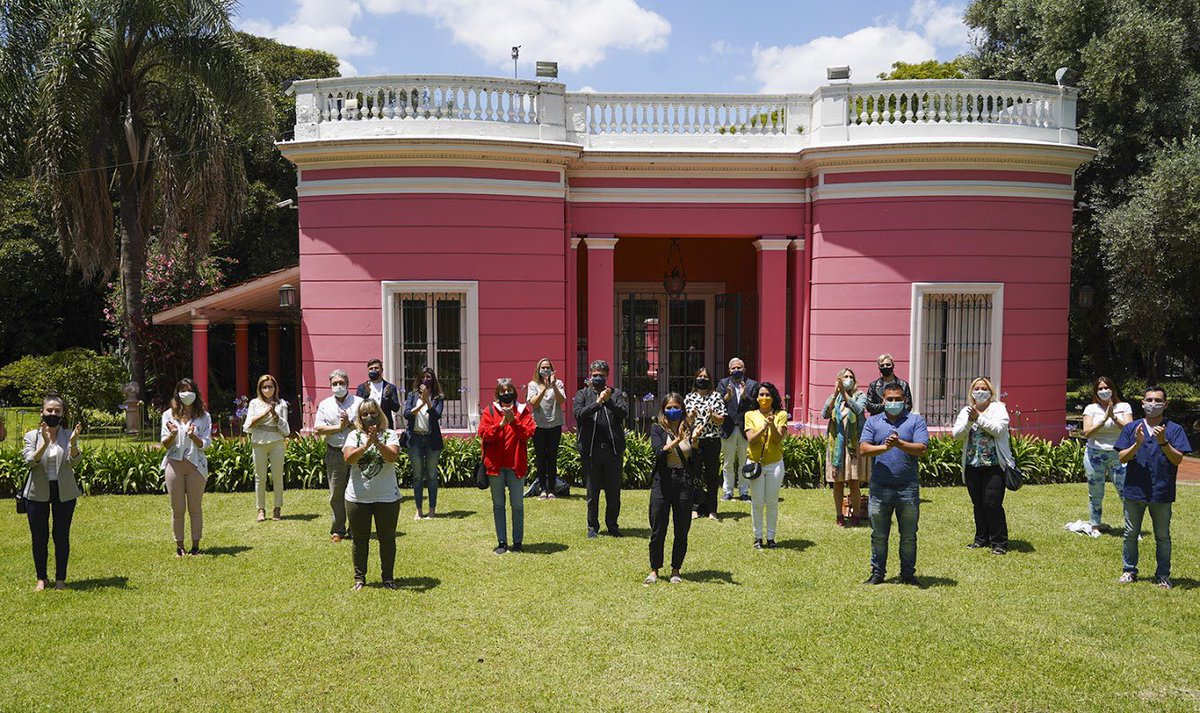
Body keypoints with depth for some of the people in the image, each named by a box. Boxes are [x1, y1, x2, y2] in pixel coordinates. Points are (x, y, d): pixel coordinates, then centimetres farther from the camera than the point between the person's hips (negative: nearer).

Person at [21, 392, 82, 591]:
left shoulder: (69, 435, 1)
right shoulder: (32, 436, 1)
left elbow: (74, 461, -14)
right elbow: (30, 461, -14)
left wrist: (73, 444, -33)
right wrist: (45, 444, -31)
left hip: (64, 492, 0)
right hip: (38, 493, 0)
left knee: (62, 536, 5)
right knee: (39, 537, 7)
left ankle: (60, 579, 15)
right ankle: (41, 578, 21)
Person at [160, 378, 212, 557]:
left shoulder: (204, 416, 5)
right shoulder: (169, 415, 7)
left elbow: (205, 444, -1)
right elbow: (164, 443, 4)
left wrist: (193, 436, -21)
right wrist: (173, 434, -17)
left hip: (195, 465, -1)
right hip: (174, 464, 1)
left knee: (195, 507, 4)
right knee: (177, 508, 5)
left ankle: (195, 545, 11)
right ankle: (179, 546, 14)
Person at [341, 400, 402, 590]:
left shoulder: (390, 435, -1)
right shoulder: (354, 436, 3)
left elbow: (392, 456, -18)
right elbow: (348, 458, -14)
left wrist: (377, 442, -32)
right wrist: (366, 444, -27)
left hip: (387, 496, -1)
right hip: (357, 497, 1)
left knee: (387, 538, 8)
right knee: (359, 539, 10)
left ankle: (387, 577, 20)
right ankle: (359, 578, 22)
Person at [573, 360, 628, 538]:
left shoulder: (616, 393, 11)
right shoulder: (582, 394, 8)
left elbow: (624, 412, -5)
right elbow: (578, 413, -10)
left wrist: (609, 401, -18)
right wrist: (597, 402, -19)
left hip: (613, 449, 1)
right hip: (590, 450, -1)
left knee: (614, 491, 7)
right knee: (593, 491, 7)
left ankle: (612, 524, 22)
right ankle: (593, 526, 18)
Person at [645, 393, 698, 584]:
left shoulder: (690, 429, 6)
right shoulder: (657, 428, 1)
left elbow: (695, 461, 1)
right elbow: (659, 452, -16)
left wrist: (694, 440, -14)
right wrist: (677, 440, -31)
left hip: (684, 483, 2)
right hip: (662, 483, -2)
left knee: (682, 531, 7)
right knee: (658, 530, 2)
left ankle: (675, 570, 22)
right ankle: (654, 570, 16)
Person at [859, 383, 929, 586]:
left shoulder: (916, 421, 5)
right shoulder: (873, 422, 8)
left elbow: (922, 449, -8)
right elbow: (863, 449, -5)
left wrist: (900, 444, -21)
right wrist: (884, 447, -20)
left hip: (908, 489, -1)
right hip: (879, 488, 1)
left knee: (909, 536, 8)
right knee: (878, 535, 9)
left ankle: (908, 574, 20)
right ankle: (877, 573, 19)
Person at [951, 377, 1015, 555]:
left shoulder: (998, 408, 1)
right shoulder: (966, 411, 12)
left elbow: (999, 429, -15)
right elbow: (956, 434, 0)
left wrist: (979, 418, -20)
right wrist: (969, 421, -15)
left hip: (994, 465, -4)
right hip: (972, 465, 4)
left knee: (992, 503, -9)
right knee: (978, 504, 11)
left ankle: (999, 542, 1)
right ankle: (982, 538, 23)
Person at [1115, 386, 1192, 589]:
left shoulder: (1174, 430, -1)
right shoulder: (1131, 428, 3)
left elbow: (1177, 459, -8)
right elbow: (1122, 458, -1)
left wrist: (1163, 442, -22)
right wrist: (1137, 444, -18)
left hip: (1162, 493, -1)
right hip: (1134, 490, 1)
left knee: (1162, 536, 9)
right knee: (1131, 533, 10)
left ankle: (1163, 575, 20)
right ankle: (1129, 571, 21)